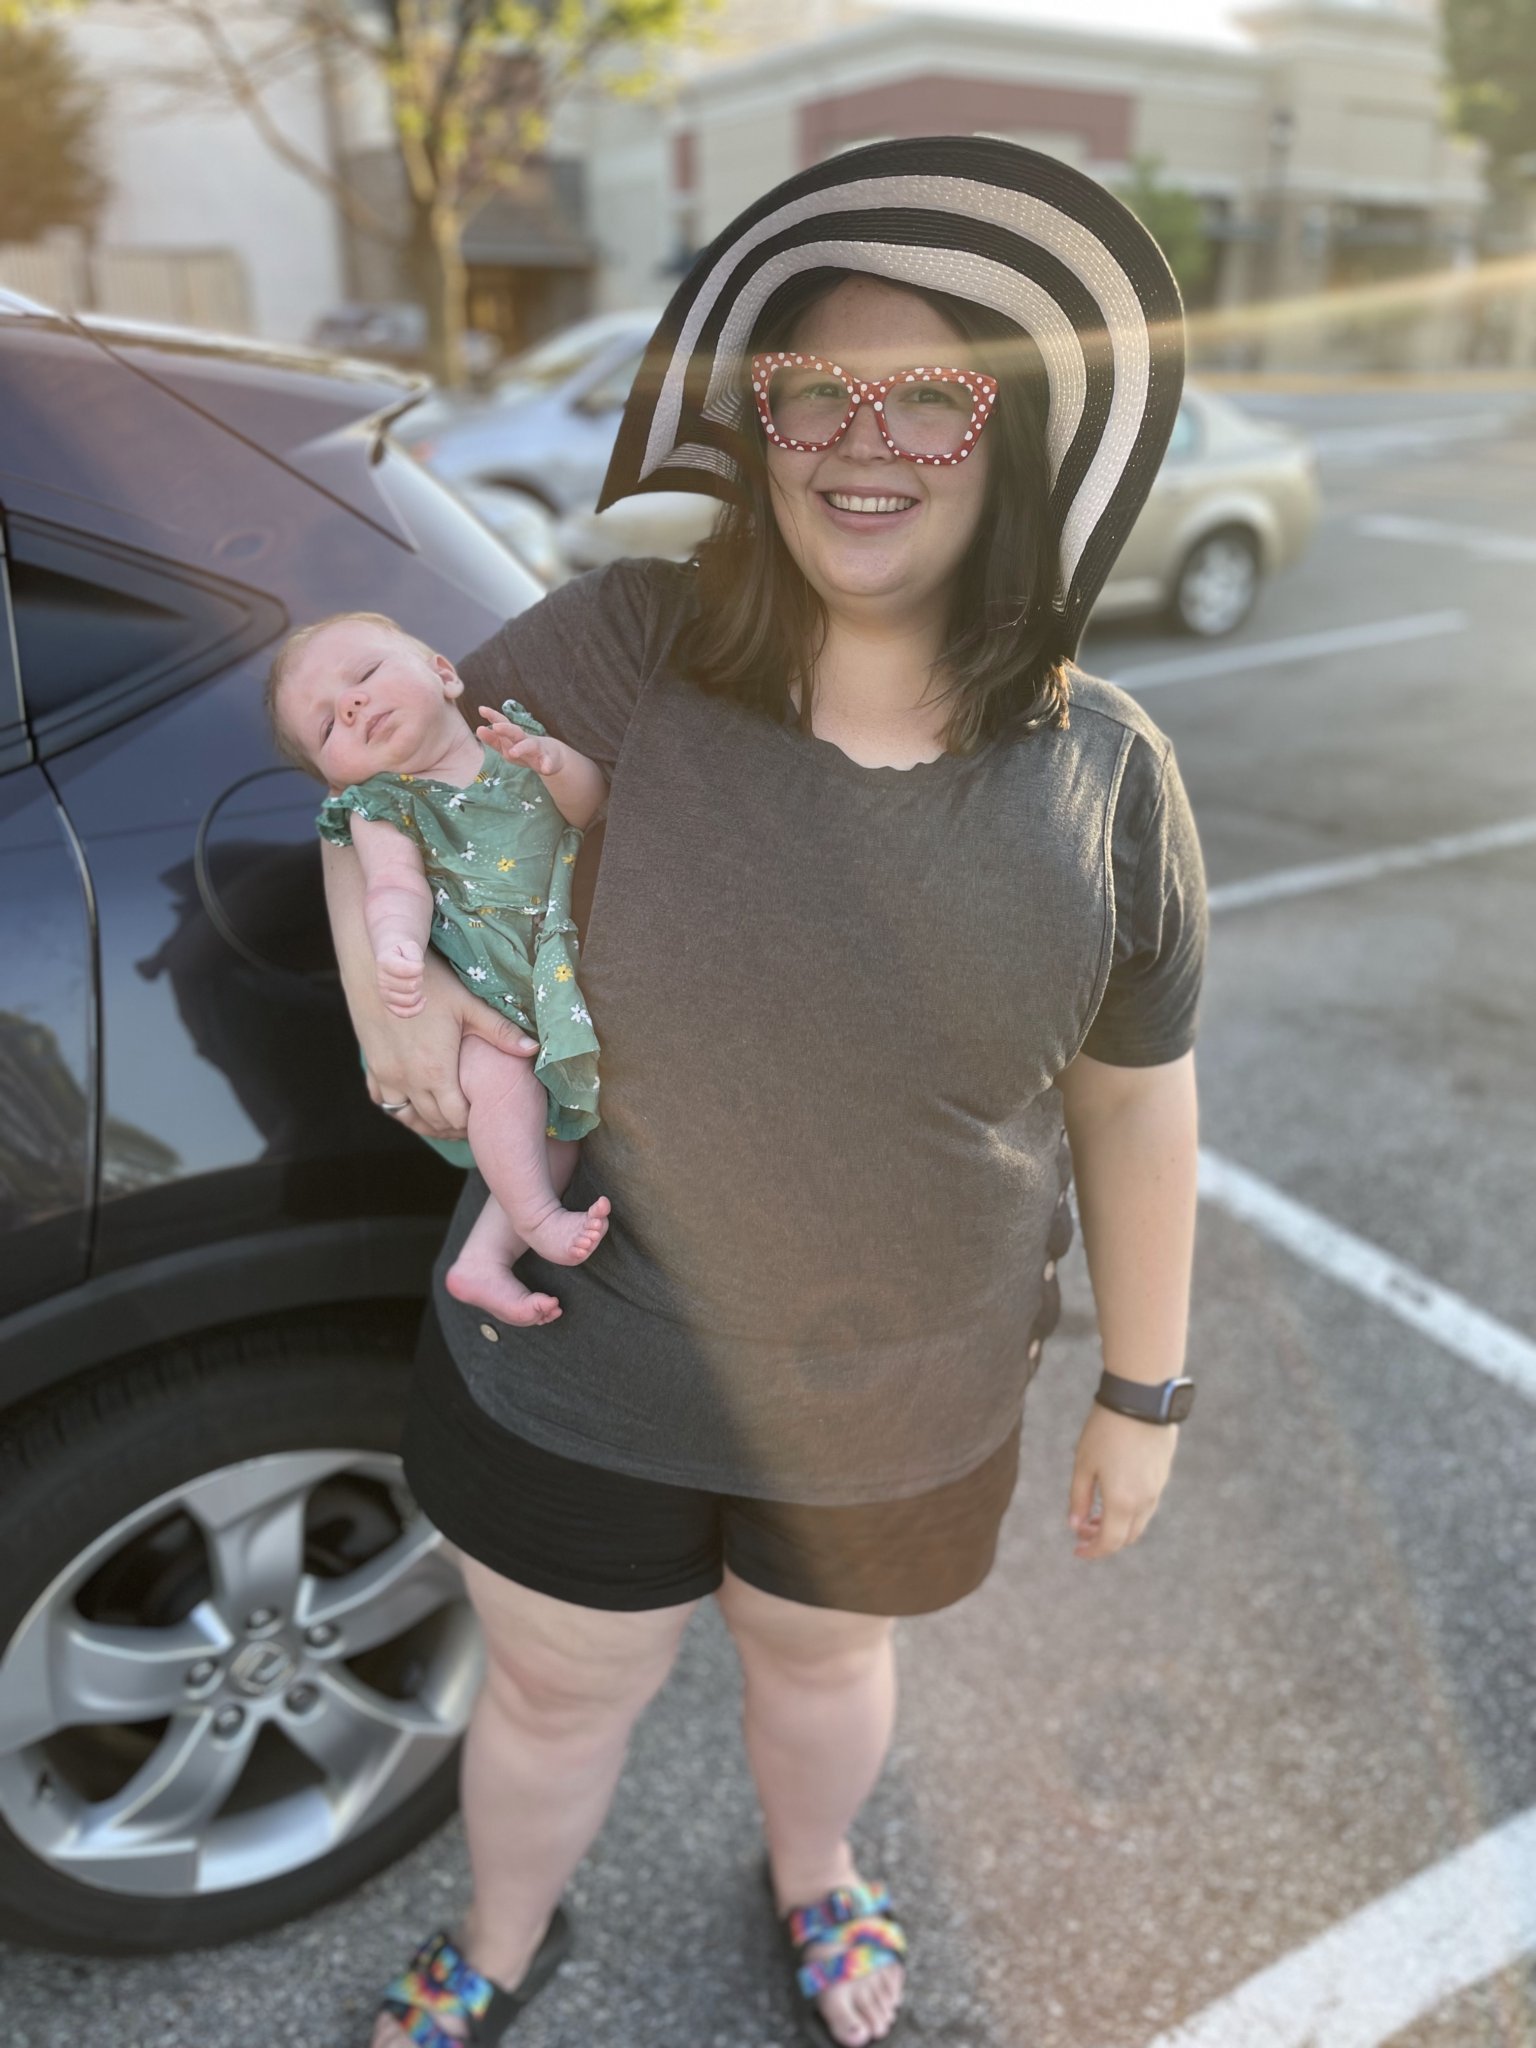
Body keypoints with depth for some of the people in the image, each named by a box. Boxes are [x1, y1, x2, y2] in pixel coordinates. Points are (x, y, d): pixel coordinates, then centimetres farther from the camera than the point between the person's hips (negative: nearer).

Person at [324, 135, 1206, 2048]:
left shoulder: (1104, 774, -11)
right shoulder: (630, 649, -16)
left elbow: (1135, 1106, -3)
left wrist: (1143, 1394, 5)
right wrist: (388, 962, -19)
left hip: (899, 1421, 1)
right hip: (577, 1370, 0)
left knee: (818, 1659, 29)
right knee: (555, 1694, 23)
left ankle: (811, 1880, 67)